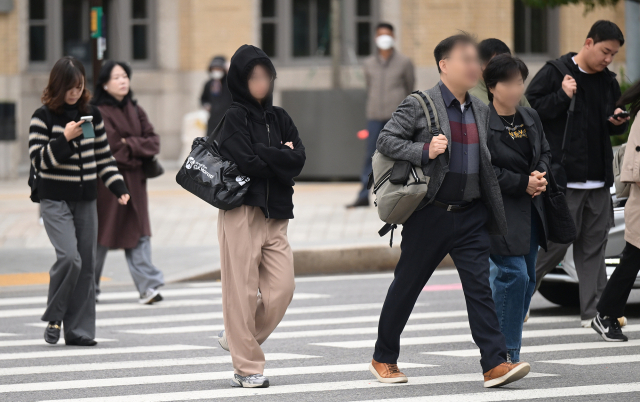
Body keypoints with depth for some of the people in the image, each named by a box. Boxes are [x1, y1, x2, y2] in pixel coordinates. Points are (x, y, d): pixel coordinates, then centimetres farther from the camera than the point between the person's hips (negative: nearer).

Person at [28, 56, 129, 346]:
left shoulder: (92, 115, 8)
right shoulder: (43, 117, -4)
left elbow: (104, 157, 13)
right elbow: (39, 160, -10)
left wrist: (118, 188, 2)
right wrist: (64, 138, -21)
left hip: (86, 201, 5)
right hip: (55, 200, -5)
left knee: (86, 264, 3)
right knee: (69, 257, -20)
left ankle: (79, 330, 10)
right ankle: (54, 317, -1)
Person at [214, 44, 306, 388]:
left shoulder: (279, 118, 14)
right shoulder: (236, 117, -4)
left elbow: (298, 160, 0)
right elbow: (248, 163, -16)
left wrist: (263, 154, -10)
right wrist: (280, 156, -3)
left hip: (275, 214, 6)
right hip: (242, 211, -6)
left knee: (282, 288, -1)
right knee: (242, 289, -4)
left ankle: (237, 339, 20)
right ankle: (247, 367, 2)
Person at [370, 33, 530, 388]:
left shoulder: (481, 110, 13)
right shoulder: (418, 105, -6)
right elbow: (385, 140, -10)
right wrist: (424, 151, -23)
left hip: (471, 216, 4)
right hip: (430, 214, -4)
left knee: (481, 286, -7)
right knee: (406, 286, 7)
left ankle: (495, 364, -12)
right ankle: (384, 359, 22)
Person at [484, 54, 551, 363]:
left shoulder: (530, 118, 11)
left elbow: (545, 152, 21)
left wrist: (541, 175, -1)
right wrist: (522, 183, -17)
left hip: (530, 209, 8)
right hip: (499, 208, -8)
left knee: (527, 279, 9)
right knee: (513, 274, -15)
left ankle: (509, 350, 18)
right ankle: (505, 352, -6)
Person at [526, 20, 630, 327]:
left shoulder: (608, 82, 14)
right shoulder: (554, 74, -4)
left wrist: (619, 123, 4)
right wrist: (561, 97, -18)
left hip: (599, 179, 6)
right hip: (563, 177, -6)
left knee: (594, 245, 5)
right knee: (556, 244, -6)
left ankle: (594, 311, 7)